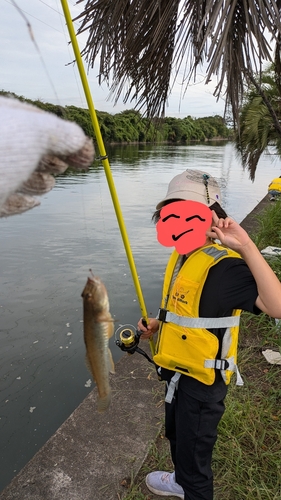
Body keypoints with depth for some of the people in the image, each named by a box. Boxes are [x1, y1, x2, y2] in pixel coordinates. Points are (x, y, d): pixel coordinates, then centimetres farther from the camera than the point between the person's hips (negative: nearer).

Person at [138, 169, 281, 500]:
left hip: (202, 379, -9)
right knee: (176, 435, 32)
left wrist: (247, 247, -46)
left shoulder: (224, 264, -27)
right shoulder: (183, 256, 1)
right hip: (179, 370, 9)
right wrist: (158, 324, 2)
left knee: (193, 449, 14)